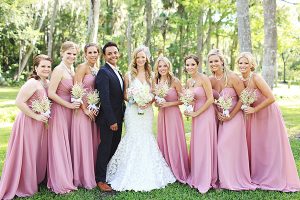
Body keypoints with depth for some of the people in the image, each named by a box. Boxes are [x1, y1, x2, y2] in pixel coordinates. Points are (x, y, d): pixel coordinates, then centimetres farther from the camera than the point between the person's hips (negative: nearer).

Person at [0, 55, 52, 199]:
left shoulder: (47, 83, 7)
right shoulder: (32, 83, -18)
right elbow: (19, 102, -24)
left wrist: (45, 117, 4)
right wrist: (36, 116, -20)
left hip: (40, 124, 8)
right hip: (28, 123, -8)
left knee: (38, 154, 18)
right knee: (26, 154, 3)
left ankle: (35, 181, 36)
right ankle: (23, 187, 19)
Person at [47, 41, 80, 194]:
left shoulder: (72, 70, 11)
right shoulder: (59, 70, -13)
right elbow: (51, 93, -18)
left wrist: (74, 104, 1)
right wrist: (69, 105, -15)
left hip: (69, 111, 8)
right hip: (59, 111, -8)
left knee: (66, 145, 14)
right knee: (59, 145, 1)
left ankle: (67, 178, 27)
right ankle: (60, 183, 13)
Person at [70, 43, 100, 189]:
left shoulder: (97, 70, 13)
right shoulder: (82, 67, -8)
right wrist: (85, 109, -17)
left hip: (94, 110, 7)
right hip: (83, 109, -7)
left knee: (93, 141, 12)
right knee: (83, 141, -1)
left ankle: (92, 174, 25)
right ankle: (83, 177, 12)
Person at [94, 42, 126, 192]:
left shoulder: (118, 72, 13)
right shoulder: (103, 72, -14)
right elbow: (105, 98, -21)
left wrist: (121, 116, 11)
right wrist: (111, 120, -22)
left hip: (118, 117, 8)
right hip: (107, 118, -8)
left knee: (115, 147, 15)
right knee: (105, 148, 1)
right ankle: (100, 180, 13)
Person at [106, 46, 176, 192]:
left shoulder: (150, 75, 10)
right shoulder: (129, 75, 3)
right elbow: (125, 95, 4)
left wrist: (149, 101, -10)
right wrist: (135, 100, -13)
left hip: (147, 112, 2)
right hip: (133, 111, -2)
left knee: (146, 139, 4)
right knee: (133, 139, -5)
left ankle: (147, 176, 16)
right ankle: (132, 176, 5)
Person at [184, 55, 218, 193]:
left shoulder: (204, 79, -13)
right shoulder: (189, 82, 10)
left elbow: (211, 99, -16)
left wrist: (196, 113, -13)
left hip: (206, 114, -7)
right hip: (195, 114, 7)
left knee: (204, 145, -2)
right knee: (196, 145, 11)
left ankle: (205, 181, 11)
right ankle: (197, 177, 24)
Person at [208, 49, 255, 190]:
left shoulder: (232, 77, -13)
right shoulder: (210, 80, 1)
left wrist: (231, 115, -12)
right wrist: (217, 113, -5)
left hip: (234, 116, -5)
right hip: (220, 117, 5)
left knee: (229, 146, -6)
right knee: (221, 147, 4)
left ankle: (235, 180, 11)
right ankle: (224, 180, 18)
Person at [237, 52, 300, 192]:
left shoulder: (256, 78, -23)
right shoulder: (240, 80, -3)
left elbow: (271, 98, -26)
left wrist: (254, 110, -20)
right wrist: (247, 109, -9)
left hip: (268, 114, -6)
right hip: (254, 116, 6)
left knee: (270, 146, 3)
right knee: (256, 145, 12)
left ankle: (276, 179, 18)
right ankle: (258, 175, 27)